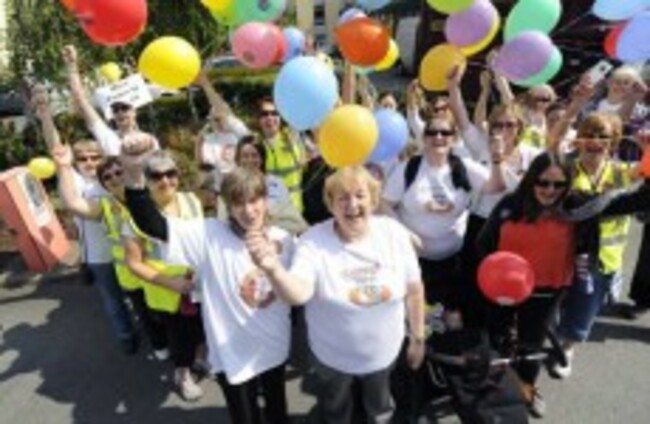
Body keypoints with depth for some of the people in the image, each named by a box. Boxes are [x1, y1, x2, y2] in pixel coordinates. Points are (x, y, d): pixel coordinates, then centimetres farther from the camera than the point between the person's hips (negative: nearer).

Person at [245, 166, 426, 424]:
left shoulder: (393, 232, -17)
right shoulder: (314, 241, -24)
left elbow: (413, 289, -6)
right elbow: (297, 294, -39)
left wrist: (417, 337, 2)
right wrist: (273, 269, -60)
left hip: (383, 352, 2)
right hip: (333, 356, -1)